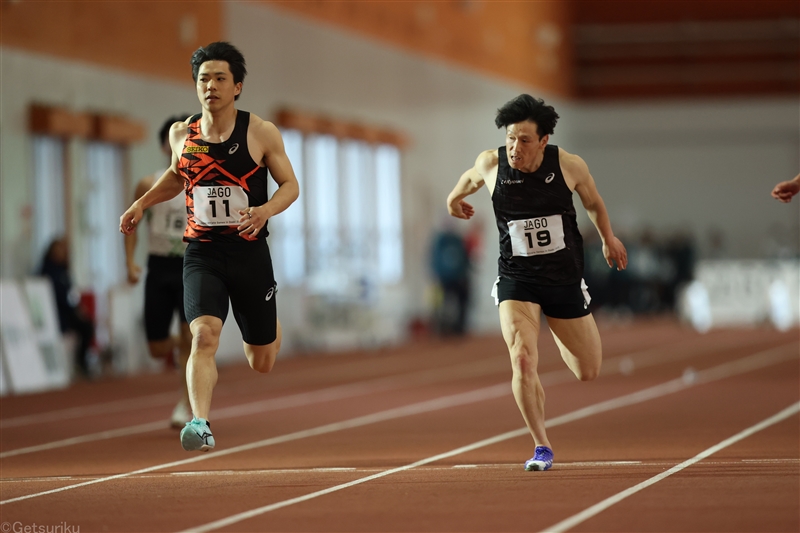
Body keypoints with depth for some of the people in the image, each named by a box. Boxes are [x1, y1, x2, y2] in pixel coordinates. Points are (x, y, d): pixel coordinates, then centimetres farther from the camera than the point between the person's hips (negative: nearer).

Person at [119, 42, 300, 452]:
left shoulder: (261, 133, -7)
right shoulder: (181, 134, 2)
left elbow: (290, 184, -2)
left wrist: (265, 210, -21)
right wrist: (142, 203, 13)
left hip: (250, 253, -1)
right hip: (201, 253, 1)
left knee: (262, 363, 13)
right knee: (204, 335, -27)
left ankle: (271, 327, 50)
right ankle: (200, 425, -32)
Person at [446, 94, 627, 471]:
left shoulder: (570, 166, -13)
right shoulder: (491, 164, -13)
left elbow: (593, 203, 9)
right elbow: (471, 178, 14)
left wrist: (608, 238, 24)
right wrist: (455, 197, 32)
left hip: (565, 279, 1)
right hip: (516, 280, -1)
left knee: (588, 373, 11)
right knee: (522, 360, -24)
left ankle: (557, 334, 47)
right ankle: (542, 447, -6)